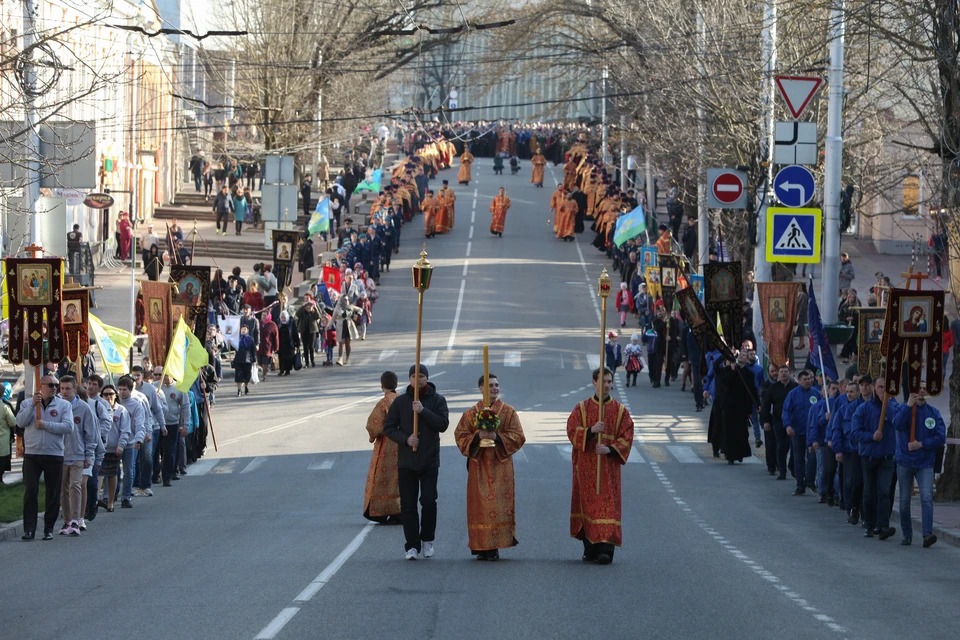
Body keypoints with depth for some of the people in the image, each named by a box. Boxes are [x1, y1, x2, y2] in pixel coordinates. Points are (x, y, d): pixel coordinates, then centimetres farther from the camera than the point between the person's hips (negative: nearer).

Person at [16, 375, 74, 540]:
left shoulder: (64, 405, 5)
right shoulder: (27, 403, 8)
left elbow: (68, 427, -8)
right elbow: (20, 422, -7)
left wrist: (45, 425, -12)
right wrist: (33, 404, -15)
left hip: (54, 456, 0)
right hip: (32, 454, 0)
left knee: (53, 494, 4)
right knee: (30, 492, -5)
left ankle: (49, 529, 12)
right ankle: (29, 529, -4)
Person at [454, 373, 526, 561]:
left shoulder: (508, 411, 6)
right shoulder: (471, 413, 8)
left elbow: (518, 437, -1)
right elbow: (461, 437, 3)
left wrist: (497, 437, -15)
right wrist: (478, 436, -15)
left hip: (500, 465, -1)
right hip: (478, 466, 1)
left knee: (499, 505, -6)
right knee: (480, 505, -3)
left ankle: (495, 547, -3)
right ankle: (481, 547, 2)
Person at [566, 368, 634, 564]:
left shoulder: (620, 411, 5)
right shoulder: (582, 408, 6)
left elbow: (626, 437, 0)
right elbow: (572, 431, -4)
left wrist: (610, 449, -17)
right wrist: (591, 431, -22)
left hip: (609, 465, -1)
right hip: (586, 465, 1)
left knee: (608, 504, -9)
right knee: (587, 503, 4)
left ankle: (605, 549, -15)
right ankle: (590, 548, 13)